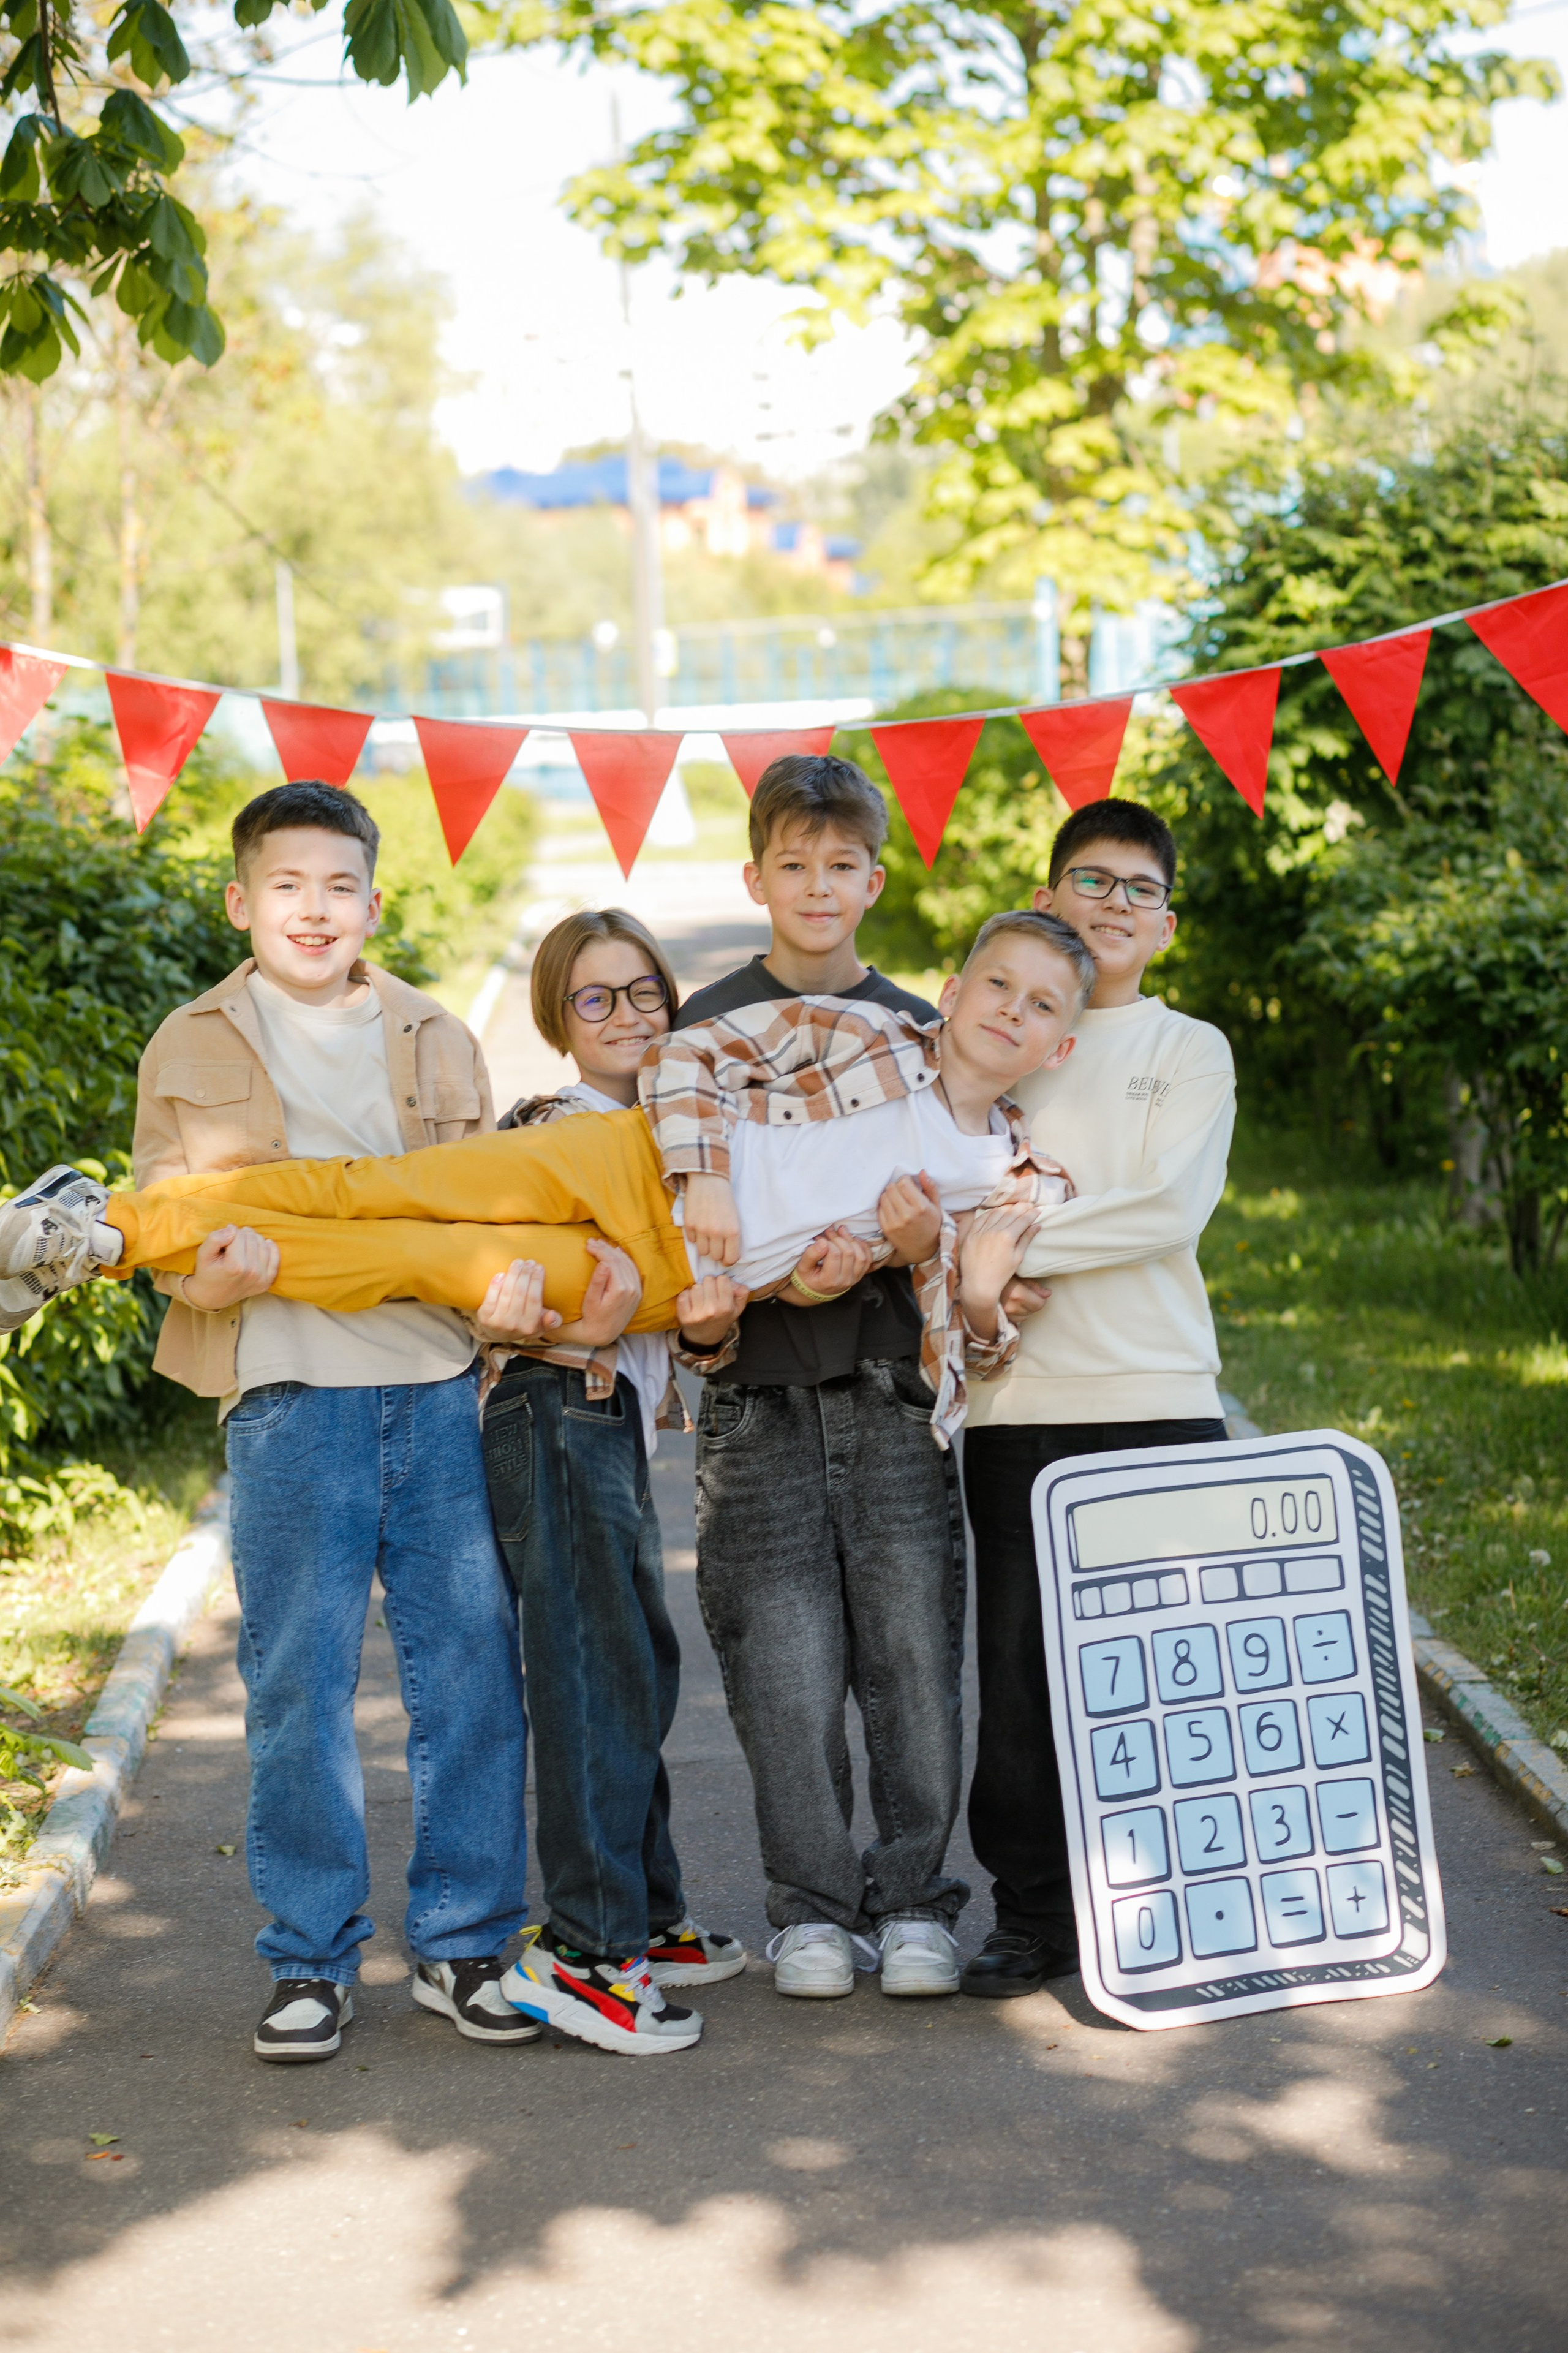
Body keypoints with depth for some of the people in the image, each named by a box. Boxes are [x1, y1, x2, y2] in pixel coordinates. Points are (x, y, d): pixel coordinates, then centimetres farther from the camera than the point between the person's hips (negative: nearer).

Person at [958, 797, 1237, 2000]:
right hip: (1021, 1402, 2)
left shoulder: (1191, 1051, 8)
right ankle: (1035, 1911, 13)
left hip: (1160, 1397, -1)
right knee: (1022, 1665, 1)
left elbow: (1171, 1207, -7)